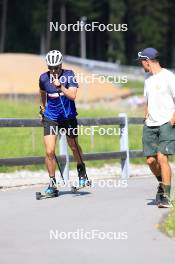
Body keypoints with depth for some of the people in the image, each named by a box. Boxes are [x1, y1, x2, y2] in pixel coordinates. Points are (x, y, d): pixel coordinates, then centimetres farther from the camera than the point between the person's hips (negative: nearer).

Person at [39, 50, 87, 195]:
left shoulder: (69, 75, -13)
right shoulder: (44, 78, -6)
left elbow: (72, 95, -23)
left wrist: (60, 86, -36)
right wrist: (43, 108, 23)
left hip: (68, 116, -1)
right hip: (50, 118, 1)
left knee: (74, 146, 16)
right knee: (49, 152, -10)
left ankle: (82, 170, 44)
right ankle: (52, 183, 1)